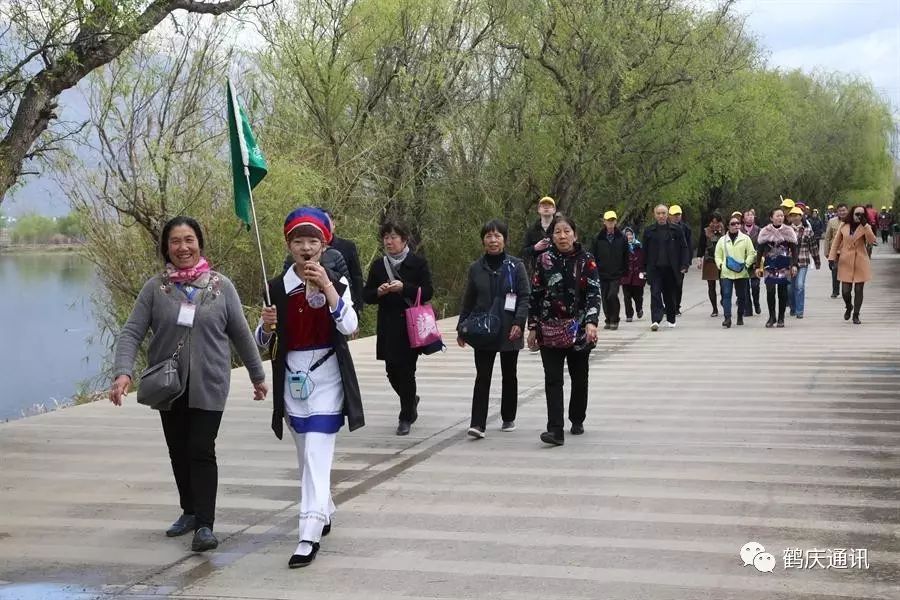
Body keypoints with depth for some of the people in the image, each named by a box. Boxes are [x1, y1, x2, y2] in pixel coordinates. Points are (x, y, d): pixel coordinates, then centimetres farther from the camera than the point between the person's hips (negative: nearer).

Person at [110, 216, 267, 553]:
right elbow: (131, 333, -5)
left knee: (202, 452, -9)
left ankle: (204, 525, -5)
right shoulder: (155, 288, 0)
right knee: (178, 452, 13)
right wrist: (123, 372, -20)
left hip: (208, 386, -2)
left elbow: (241, 334, 6)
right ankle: (190, 511, 30)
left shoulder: (221, 286, -1)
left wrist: (257, 375, 13)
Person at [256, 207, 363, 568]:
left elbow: (349, 327, -19)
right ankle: (325, 511, 38)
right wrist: (266, 325, -18)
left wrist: (327, 288, -27)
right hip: (292, 380, 4)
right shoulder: (277, 288, 2)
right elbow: (262, 342, 4)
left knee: (316, 455, -13)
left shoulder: (336, 283, -3)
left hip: (326, 379, -3)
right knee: (307, 455, 16)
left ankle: (310, 535, -16)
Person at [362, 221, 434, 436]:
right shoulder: (378, 265, 10)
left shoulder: (418, 263, 0)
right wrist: (379, 292, -12)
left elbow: (427, 292, -6)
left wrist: (404, 288, -19)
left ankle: (406, 418, 7)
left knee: (406, 370, -4)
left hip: (411, 327, -3)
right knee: (392, 370, 5)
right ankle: (411, 401, 34)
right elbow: (366, 296, 10)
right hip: (388, 327, 4)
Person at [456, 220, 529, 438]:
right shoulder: (476, 268, 4)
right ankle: (477, 424, -10)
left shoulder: (516, 266, -2)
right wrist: (462, 329, 7)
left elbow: (525, 297, -4)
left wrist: (519, 323, -16)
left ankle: (508, 418, 28)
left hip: (509, 332, 0)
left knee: (509, 376, 13)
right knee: (482, 377, -7)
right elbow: (468, 302, 10)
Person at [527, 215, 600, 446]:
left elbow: (594, 293, -11)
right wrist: (533, 328, 3)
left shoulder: (586, 260, -3)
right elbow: (534, 295, 5)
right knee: (553, 380, -8)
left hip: (579, 330, 0)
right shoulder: (545, 260, 2)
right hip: (549, 330, 0)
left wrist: (591, 322, -25)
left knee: (579, 377, 14)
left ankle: (577, 420, 34)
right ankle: (555, 430, -13)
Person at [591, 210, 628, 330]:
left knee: (612, 295, -15)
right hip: (602, 274, 2)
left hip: (616, 274, -2)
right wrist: (594, 271, 0)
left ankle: (615, 320, -2)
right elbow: (593, 256, 5)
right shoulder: (598, 238, 2)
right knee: (605, 298, 5)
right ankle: (608, 320, 19)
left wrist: (625, 272, 4)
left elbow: (625, 256, 7)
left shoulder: (621, 238, 2)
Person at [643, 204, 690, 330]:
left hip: (671, 268, 0)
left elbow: (684, 248, 4)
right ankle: (655, 321, -17)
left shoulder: (677, 229, 3)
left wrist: (684, 265, -5)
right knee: (655, 294, -11)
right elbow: (645, 251, 10)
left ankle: (671, 320, 26)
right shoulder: (649, 231, 6)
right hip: (654, 268, 0)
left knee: (670, 295, 10)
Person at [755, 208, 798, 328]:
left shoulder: (788, 231, 3)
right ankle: (771, 317, 4)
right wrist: (758, 266, 1)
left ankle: (781, 318, 11)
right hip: (770, 264, 0)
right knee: (770, 291, -9)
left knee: (782, 292, 2)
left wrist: (794, 265, -6)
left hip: (784, 265, 0)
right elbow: (760, 250, 6)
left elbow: (794, 250, 4)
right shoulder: (765, 231, 3)